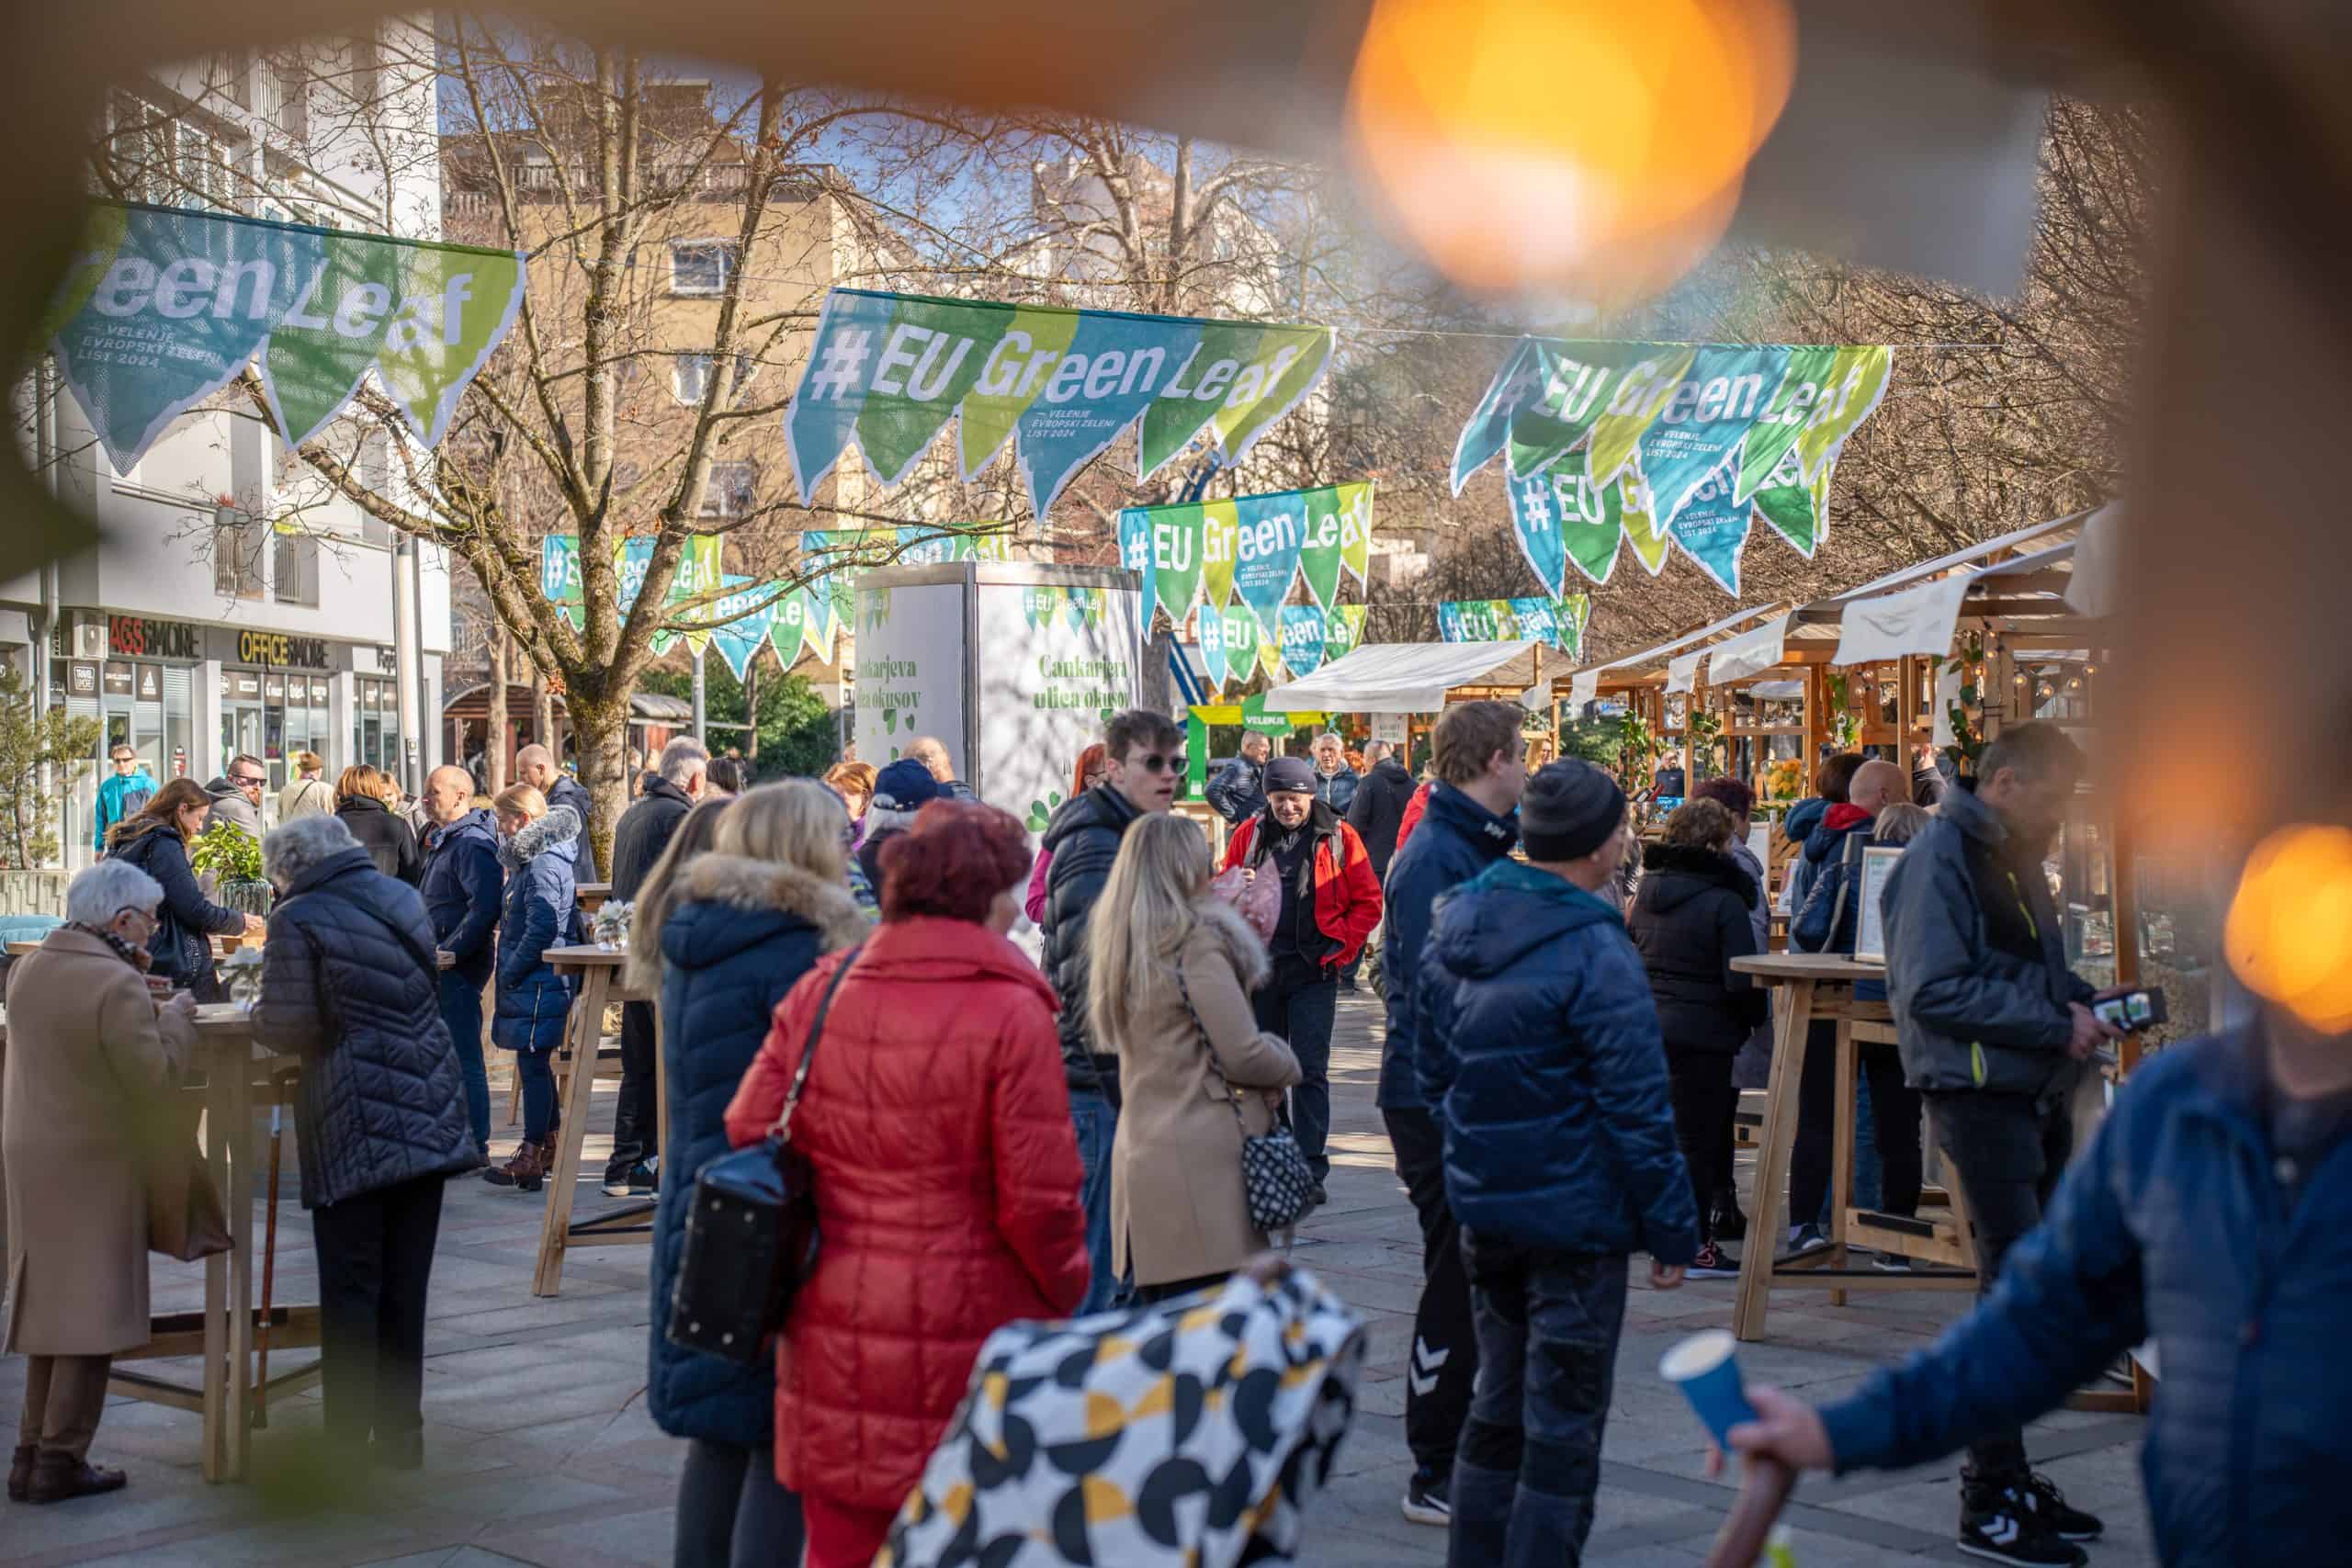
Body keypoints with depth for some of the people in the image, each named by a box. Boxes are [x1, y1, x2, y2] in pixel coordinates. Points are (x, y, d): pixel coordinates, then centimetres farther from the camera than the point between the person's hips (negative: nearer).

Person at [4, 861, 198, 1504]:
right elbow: (154, 1076, -19)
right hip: (93, 1162, -8)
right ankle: (60, 1462, 4)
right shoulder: (116, 984, -22)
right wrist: (175, 1018, -4)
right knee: (91, 1308, 1)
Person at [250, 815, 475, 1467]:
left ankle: (347, 1442, 4)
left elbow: (289, 1029, -12)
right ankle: (402, 1433, 17)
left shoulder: (297, 919, -8)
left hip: (353, 1128, -6)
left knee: (351, 1287, 1)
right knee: (406, 1285, 11)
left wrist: (258, 1017, 8)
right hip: (428, 1114, 6)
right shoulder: (404, 899, 12)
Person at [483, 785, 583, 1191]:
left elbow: (542, 929, -23)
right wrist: (507, 974, 15)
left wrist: (510, 972, -16)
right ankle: (549, 1145, 24)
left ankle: (532, 1156, -4)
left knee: (532, 1063, -7)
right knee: (535, 1065, 15)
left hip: (539, 983, -10)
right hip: (529, 984, 10)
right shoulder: (527, 861, 16)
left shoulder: (544, 865, -17)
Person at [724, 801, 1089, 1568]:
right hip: (962, 1346, -4)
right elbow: (1038, 1197, -15)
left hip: (832, 1342, 4)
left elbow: (747, 1136, 2)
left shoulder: (820, 990, 1)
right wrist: (1064, 1292, 4)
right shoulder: (1011, 1014, -14)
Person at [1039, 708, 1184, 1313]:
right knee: (1093, 1259, -6)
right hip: (1098, 1081, -10)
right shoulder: (1093, 847, -15)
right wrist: (1123, 1085, -21)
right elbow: (1087, 975, -21)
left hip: (1122, 1079, 10)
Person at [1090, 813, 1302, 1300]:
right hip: (1203, 1161, -8)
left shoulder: (1118, 946, 12)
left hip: (1139, 1158, 8)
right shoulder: (1197, 943, -13)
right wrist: (1288, 1065, 7)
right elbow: (1243, 1054, -12)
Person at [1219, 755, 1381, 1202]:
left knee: (1311, 1070, -6)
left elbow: (1368, 901, 1)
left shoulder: (1339, 837, -2)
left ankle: (1310, 1171, -4)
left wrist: (1341, 950, -8)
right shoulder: (1249, 835, 6)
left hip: (1314, 969, -3)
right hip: (1260, 968, 3)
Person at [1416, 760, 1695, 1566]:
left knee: (1498, 1408, 20)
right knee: (1562, 1432, 3)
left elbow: (1433, 1069, 12)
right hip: (1575, 1220, -7)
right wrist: (1672, 1230, -11)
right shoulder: (1595, 955, -20)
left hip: (1483, 1207, 7)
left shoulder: (1456, 922, 4)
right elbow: (1636, 1113, -19)